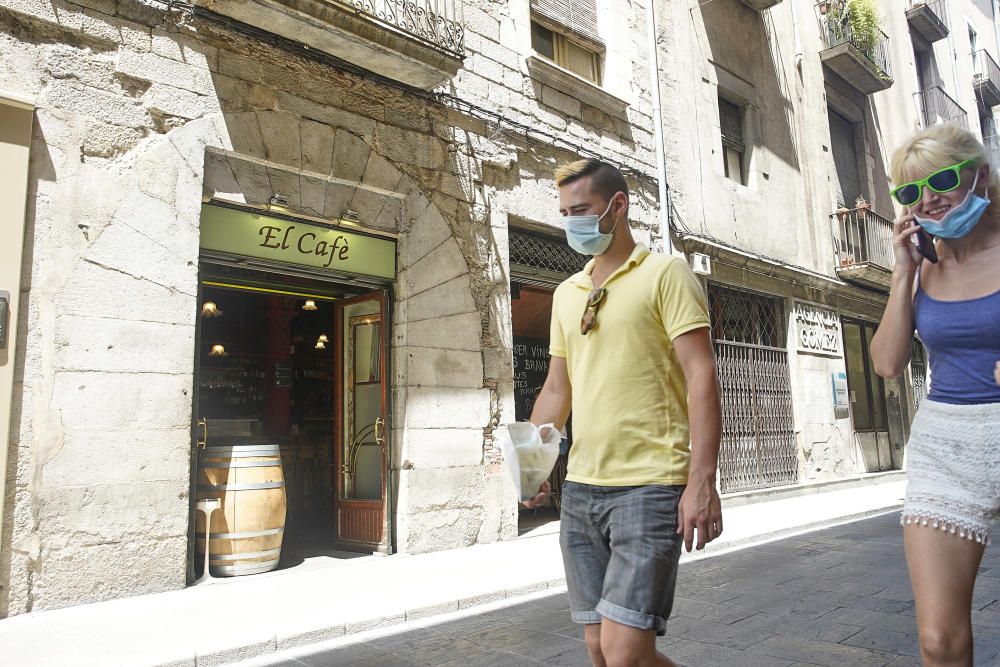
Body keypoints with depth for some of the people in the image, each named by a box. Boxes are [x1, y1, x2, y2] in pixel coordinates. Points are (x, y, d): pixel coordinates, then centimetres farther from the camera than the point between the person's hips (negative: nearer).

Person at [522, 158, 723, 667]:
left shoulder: (665, 273, -2)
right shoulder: (567, 293, 16)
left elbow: (701, 376, -10)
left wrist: (702, 481, -17)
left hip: (649, 486, -6)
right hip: (579, 489, 7)